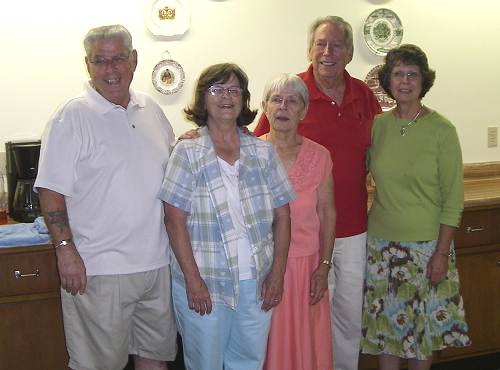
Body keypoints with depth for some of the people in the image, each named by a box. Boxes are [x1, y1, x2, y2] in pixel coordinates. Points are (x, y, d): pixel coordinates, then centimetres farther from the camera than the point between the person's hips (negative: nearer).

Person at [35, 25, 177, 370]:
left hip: (157, 262, 6)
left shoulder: (152, 110, 8)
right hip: (100, 269, -5)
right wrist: (66, 250, -17)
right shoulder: (72, 118, -10)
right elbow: (52, 191, -11)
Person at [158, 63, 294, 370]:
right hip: (203, 285, -3)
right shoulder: (188, 152, -3)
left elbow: (282, 215, 6)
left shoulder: (263, 152, 5)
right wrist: (193, 280, -13)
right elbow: (175, 220, -8)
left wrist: (277, 274, 0)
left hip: (257, 283, 3)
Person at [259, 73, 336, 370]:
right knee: (265, 344, 7)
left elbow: (327, 213, 4)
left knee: (306, 343, 8)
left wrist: (324, 266, 1)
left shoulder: (319, 156, 2)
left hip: (307, 263, 1)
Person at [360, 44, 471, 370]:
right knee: (385, 321, 12)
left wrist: (442, 252, -11)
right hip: (382, 242, 3)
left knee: (424, 325, 10)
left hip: (426, 244, -2)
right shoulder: (378, 125, 1)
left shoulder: (441, 130, -8)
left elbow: (453, 197, -8)